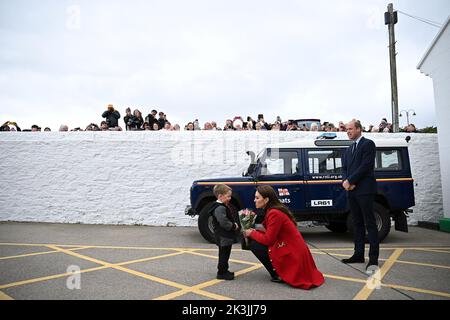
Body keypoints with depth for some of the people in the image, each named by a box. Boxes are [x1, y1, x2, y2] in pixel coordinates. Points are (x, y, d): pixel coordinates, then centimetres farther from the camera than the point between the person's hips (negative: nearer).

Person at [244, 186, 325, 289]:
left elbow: (268, 240, -18)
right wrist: (255, 231, 1)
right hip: (295, 250, 9)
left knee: (254, 245, -8)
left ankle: (277, 275, 0)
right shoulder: (275, 210, 8)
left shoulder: (274, 213, -21)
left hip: (292, 254, -9)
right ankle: (279, 271, 15)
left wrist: (252, 233, -4)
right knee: (256, 241, 14)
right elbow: (270, 234, 11)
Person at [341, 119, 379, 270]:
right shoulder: (348, 150, 21)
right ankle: (358, 254, 16)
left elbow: (365, 166, -13)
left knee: (370, 223, -4)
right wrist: (345, 181, -5)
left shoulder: (368, 144, -3)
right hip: (352, 191, 8)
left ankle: (373, 257, 0)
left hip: (364, 190, -8)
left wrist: (350, 181, -13)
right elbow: (344, 169, 16)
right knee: (357, 224, 10)